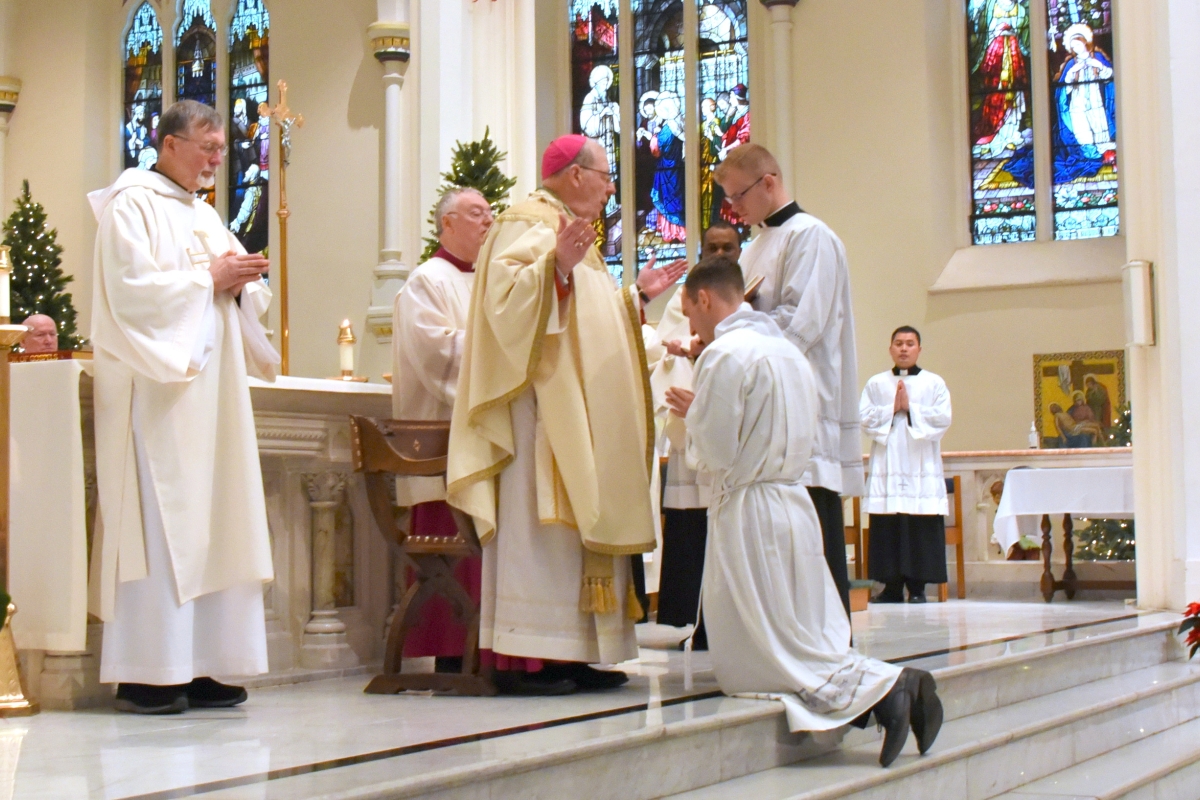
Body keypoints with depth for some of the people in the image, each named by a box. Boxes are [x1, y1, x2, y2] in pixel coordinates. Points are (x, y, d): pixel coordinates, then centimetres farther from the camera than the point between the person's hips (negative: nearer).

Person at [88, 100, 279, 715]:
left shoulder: (204, 215, 20)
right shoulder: (132, 205, -3)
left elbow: (238, 293, 21)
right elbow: (132, 288, -15)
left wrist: (242, 282, -1)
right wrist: (209, 279, -11)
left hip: (210, 386, 8)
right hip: (157, 387, -8)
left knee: (210, 520, 3)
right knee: (158, 519, -10)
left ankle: (193, 666, 6)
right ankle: (144, 673, -7)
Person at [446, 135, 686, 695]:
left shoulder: (572, 233, 24)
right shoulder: (528, 225, -6)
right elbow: (506, 293, -23)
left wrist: (636, 295, 24)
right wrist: (556, 265, -35)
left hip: (580, 413, 10)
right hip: (544, 405, -10)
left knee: (580, 524, 6)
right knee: (539, 524, -13)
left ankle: (575, 656, 8)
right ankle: (524, 660, -12)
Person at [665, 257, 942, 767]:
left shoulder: (723, 354, -13)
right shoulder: (787, 349, 15)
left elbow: (715, 454, -14)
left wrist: (692, 415, 5)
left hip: (748, 512, -9)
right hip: (796, 502, 9)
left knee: (752, 664, -3)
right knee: (807, 643, 15)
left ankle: (879, 690, -18)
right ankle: (894, 686, -6)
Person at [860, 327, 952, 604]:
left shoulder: (934, 383, 9)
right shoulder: (875, 384, 12)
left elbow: (942, 419, -3)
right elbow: (864, 418, 2)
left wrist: (910, 408, -6)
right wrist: (891, 409, -7)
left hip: (922, 470, -1)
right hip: (886, 470, 1)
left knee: (921, 529, -6)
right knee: (887, 529, -2)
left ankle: (917, 587, -1)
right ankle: (891, 586, 5)